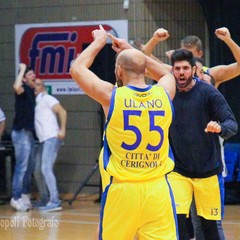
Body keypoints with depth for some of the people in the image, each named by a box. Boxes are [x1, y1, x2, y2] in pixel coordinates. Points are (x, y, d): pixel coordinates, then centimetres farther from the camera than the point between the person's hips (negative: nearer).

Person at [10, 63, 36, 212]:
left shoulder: (32, 91, 15)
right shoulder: (23, 89, -10)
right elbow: (16, 87, -37)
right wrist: (22, 69, -26)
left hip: (30, 133, 9)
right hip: (21, 133, -9)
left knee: (30, 167, 13)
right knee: (21, 166, -10)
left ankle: (25, 195, 20)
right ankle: (16, 198, -7)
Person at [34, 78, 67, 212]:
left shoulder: (47, 98, -1)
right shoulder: (35, 101, 23)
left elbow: (62, 111, -11)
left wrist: (62, 130, -19)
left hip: (52, 138, -9)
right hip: (43, 141, 9)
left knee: (46, 169, -18)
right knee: (38, 171, 12)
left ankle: (55, 201, -23)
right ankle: (44, 199, 24)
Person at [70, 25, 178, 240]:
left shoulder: (111, 96, -7)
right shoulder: (163, 94, 1)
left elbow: (77, 69, 10)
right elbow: (166, 74, 28)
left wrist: (99, 42, 22)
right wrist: (132, 52, 30)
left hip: (122, 189, -2)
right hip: (157, 188, 2)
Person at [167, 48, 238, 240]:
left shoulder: (208, 93, -9)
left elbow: (232, 124, -15)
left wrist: (220, 128, -37)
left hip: (207, 170, -2)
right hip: (178, 170, 2)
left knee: (209, 224, 5)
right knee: (177, 219, -13)